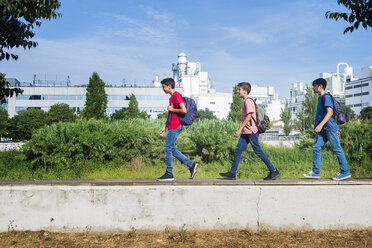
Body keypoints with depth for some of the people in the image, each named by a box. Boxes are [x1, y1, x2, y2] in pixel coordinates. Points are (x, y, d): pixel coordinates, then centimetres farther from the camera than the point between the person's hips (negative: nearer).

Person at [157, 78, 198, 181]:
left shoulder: (176, 95, -11)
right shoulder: (172, 97, 20)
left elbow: (184, 110, -23)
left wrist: (171, 109, -11)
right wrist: (164, 127, 21)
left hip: (174, 127, -10)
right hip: (172, 127, 10)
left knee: (168, 149, -5)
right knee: (172, 149, 11)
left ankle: (169, 174, 3)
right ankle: (191, 165, 14)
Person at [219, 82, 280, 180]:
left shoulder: (248, 101, -12)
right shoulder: (245, 101, 17)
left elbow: (249, 116, -21)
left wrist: (240, 129, -23)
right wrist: (254, 131, 23)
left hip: (250, 131, -10)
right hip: (246, 132, 10)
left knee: (258, 151, -4)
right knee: (238, 149, 6)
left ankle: (274, 171, 6)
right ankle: (232, 173, 8)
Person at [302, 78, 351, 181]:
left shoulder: (326, 97, -9)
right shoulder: (320, 98, 19)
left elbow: (330, 113, -19)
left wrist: (320, 125, -28)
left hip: (329, 127, -9)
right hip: (322, 129, 9)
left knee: (337, 149, -3)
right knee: (316, 148, 3)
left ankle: (345, 172, 5)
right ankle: (315, 172, 6)